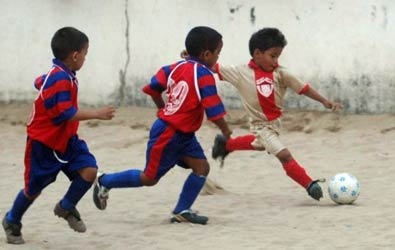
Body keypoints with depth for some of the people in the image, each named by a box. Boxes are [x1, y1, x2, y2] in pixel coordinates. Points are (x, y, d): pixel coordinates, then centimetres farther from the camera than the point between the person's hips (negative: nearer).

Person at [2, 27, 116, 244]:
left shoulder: (59, 74, 2)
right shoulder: (60, 79, -28)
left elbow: (39, 82, 23)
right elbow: (65, 113, -32)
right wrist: (96, 114, -28)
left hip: (66, 140, 8)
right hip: (44, 142, -8)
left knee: (89, 170, -11)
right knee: (33, 188, 6)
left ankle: (66, 207, 12)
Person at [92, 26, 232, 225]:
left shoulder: (177, 67, 2)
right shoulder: (204, 76, -23)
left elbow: (153, 88, 12)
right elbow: (214, 111, -25)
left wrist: (165, 110, 28)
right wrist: (226, 132, -8)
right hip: (167, 135, -9)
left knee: (201, 167, 1)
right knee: (150, 178, 6)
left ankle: (182, 212, 5)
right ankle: (104, 182, 21)